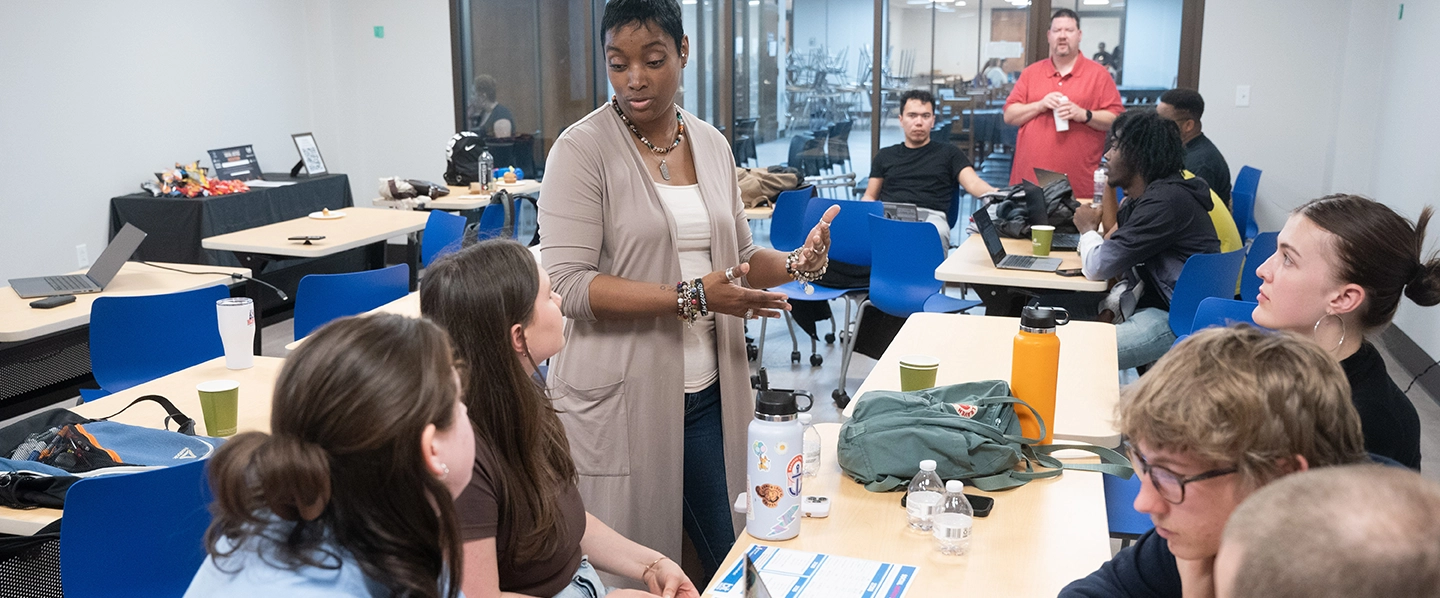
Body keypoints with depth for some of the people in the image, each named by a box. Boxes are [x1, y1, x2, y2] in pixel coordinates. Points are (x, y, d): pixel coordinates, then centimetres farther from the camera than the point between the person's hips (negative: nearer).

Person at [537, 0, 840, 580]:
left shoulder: (712, 144, 8)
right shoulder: (582, 148, -9)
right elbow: (568, 283, -17)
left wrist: (795, 264, -4)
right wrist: (691, 299, -23)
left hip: (707, 393, 5)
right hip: (619, 398, -5)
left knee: (730, 555, 13)